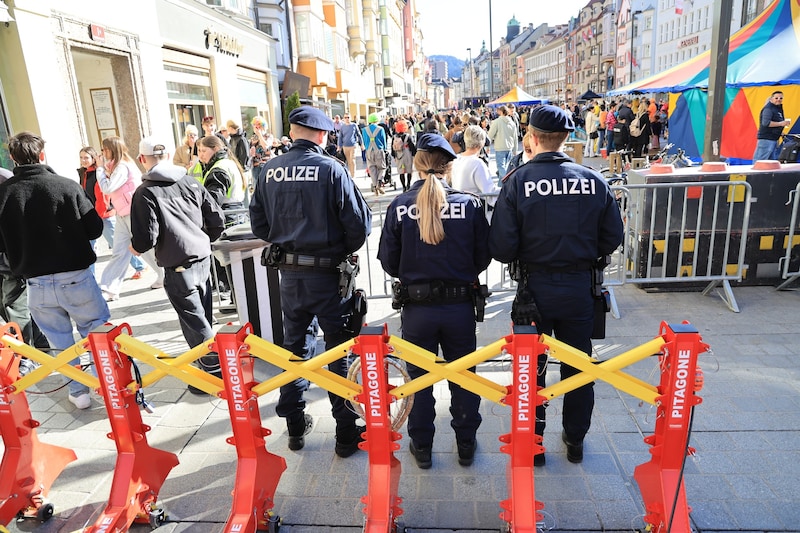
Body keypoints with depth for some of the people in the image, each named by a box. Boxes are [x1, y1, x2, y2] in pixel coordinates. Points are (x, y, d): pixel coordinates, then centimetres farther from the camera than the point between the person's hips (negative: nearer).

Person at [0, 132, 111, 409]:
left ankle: (78, 391, 25)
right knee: (97, 332, 14)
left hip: (36, 282, 2)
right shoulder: (67, 186, -12)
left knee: (61, 341, 16)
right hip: (76, 276, -2)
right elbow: (95, 228, -8)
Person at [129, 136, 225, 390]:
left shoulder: (145, 193, -11)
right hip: (203, 260, 5)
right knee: (204, 318, 19)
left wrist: (134, 246, 9)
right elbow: (218, 221, 3)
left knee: (194, 324, 4)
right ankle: (211, 366, 33)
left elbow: (145, 240, -14)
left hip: (178, 267, -5)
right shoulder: (191, 182, 2)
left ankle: (216, 374, 9)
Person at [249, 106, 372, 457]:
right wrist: (344, 250, 6)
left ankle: (295, 427, 31)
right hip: (328, 273, -4)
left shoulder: (269, 170, 1)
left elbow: (258, 224, 6)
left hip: (288, 273, 4)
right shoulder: (331, 168, -12)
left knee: (292, 346, 18)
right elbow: (359, 224, -13)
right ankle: (346, 433, 17)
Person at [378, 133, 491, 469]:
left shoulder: (399, 206, -9)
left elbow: (388, 262, -4)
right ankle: (466, 444, 36)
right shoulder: (469, 204, -8)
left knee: (419, 378, 18)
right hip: (460, 306, 1)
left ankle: (422, 448, 33)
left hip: (416, 307, 0)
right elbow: (483, 258, -2)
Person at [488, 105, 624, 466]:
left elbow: (501, 247, -17)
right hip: (579, 287, 2)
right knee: (577, 366, 19)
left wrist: (523, 257, 4)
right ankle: (575, 440, 36)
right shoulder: (593, 180, -7)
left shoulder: (518, 182, -14)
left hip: (535, 287, -2)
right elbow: (613, 237, 0)